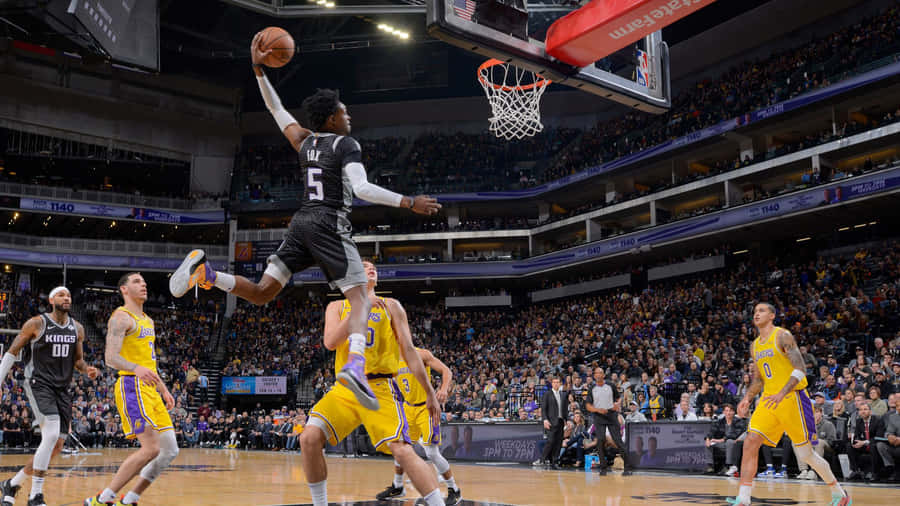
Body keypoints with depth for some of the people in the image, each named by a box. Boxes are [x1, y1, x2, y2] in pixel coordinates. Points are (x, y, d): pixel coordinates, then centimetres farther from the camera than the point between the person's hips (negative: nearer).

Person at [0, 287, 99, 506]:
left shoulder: (77, 329, 8)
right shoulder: (36, 323, -6)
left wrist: (88, 370, -4)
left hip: (62, 389, 6)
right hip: (39, 384, -6)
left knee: (56, 447, 5)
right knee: (51, 435, -24)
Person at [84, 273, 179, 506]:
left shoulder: (147, 320, 22)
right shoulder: (122, 316, -6)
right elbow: (111, 357, -17)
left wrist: (164, 390, 23)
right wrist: (136, 369, -34)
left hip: (150, 390, 9)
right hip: (132, 387, -9)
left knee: (170, 450, 4)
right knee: (150, 449, -17)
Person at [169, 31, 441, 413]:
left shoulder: (304, 141, 17)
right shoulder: (346, 144, -2)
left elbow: (276, 109, 28)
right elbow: (362, 188, -17)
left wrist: (258, 70, 27)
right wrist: (408, 203, -16)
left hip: (300, 222, 6)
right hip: (330, 226, -6)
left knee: (262, 294, 9)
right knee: (360, 298, -9)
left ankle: (205, 271, -13)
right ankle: (356, 366, -34)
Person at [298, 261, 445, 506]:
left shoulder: (390, 306, 11)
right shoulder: (337, 307, 14)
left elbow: (409, 351, 9)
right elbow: (330, 342, -5)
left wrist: (430, 393, 5)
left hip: (380, 388, -2)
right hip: (345, 388, 2)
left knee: (402, 450, -19)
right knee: (309, 438, -16)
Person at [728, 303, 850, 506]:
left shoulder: (782, 336, -8)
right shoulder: (755, 346, 15)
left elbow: (800, 369, -17)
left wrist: (782, 393, -28)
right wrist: (748, 397, 4)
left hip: (791, 398, -7)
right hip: (769, 399, 7)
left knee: (805, 454, 1)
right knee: (750, 442, -10)